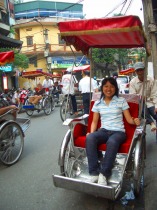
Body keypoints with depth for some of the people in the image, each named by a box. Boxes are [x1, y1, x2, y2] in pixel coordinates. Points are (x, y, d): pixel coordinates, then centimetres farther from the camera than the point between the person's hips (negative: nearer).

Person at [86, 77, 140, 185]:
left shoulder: (121, 101, 6)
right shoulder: (98, 103, 12)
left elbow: (129, 119, 4)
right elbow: (94, 121, 13)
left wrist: (135, 121, -19)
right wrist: (92, 132, -6)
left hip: (118, 131, -2)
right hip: (103, 131, 2)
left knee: (112, 142, -39)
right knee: (90, 138, -32)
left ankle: (104, 174, -27)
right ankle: (94, 173, -28)